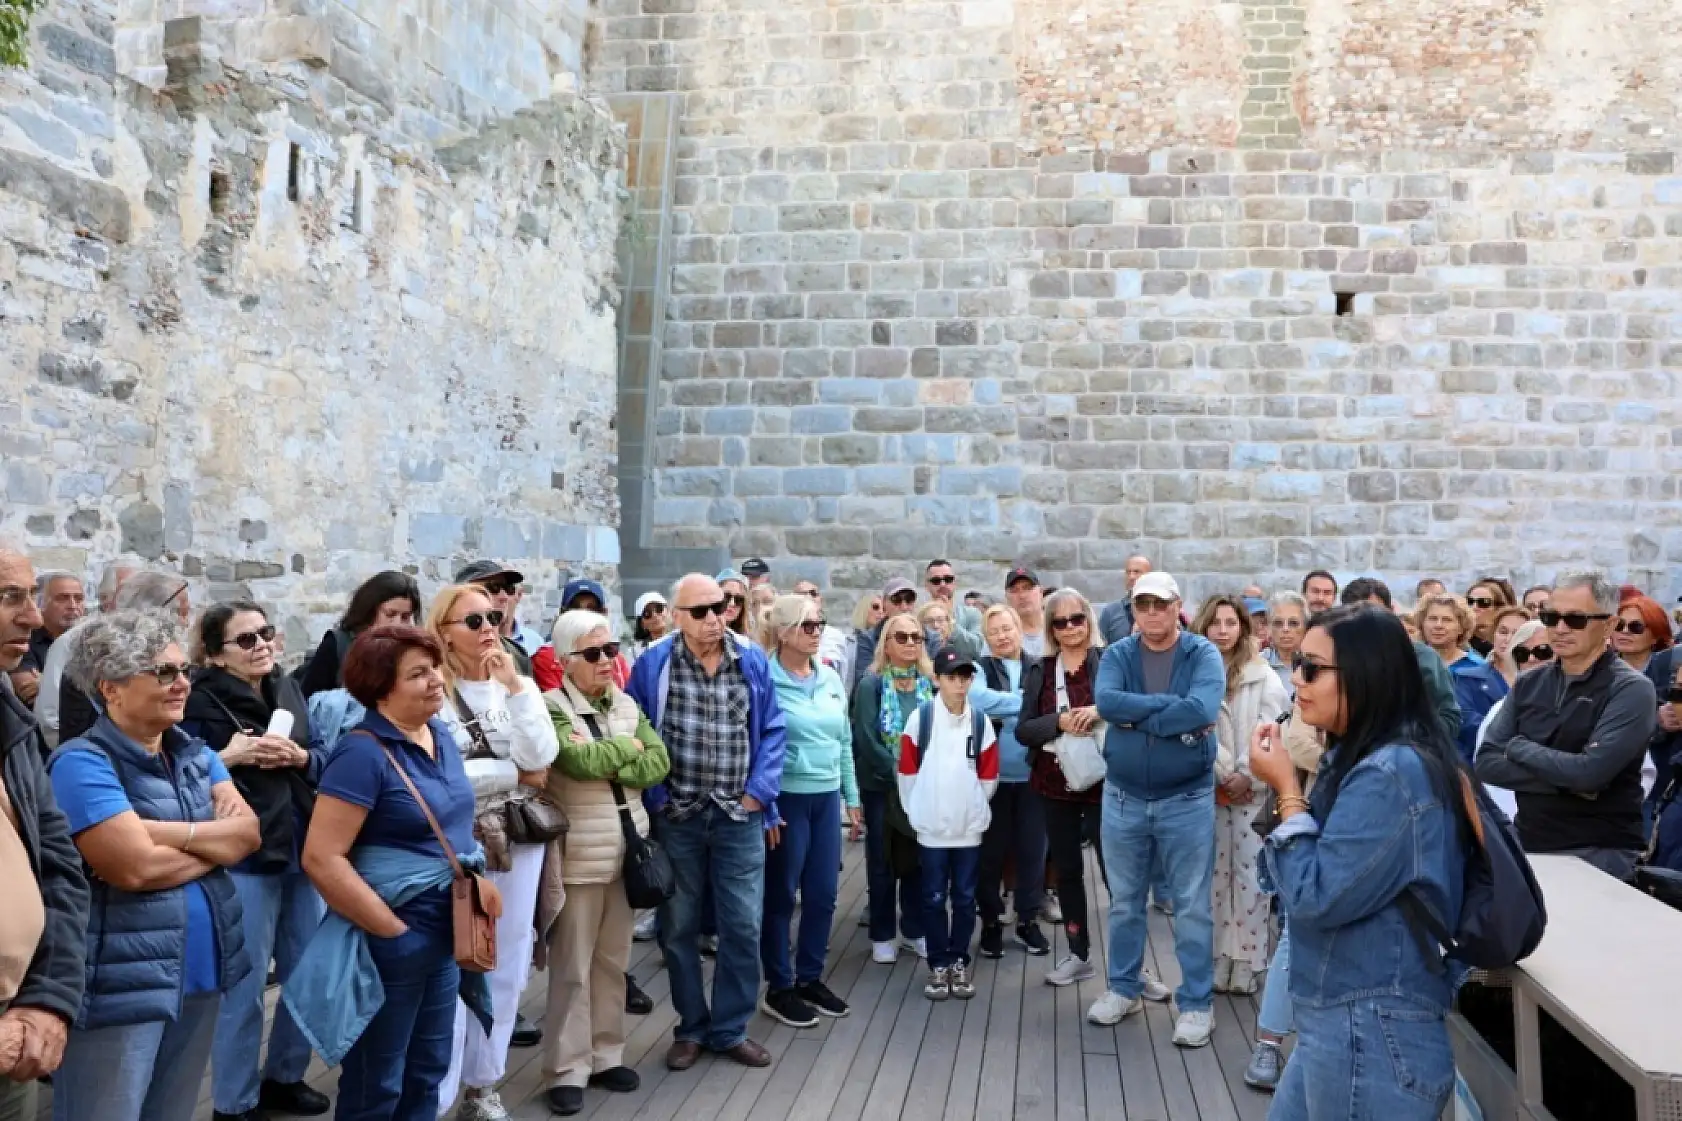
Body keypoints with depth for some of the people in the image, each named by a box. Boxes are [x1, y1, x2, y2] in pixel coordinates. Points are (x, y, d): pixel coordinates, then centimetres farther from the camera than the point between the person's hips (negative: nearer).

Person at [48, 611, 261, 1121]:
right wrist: (216, 841, -7)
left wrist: (168, 832, -17)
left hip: (201, 972, 7)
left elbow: (250, 831, -3)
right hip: (121, 987, -7)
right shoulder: (82, 762, -14)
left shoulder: (196, 753, 9)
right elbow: (137, 867, -23)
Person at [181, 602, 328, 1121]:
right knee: (244, 986, 3)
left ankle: (285, 1076, 35)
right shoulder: (200, 699, -10)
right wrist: (228, 757, -22)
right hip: (243, 859, -6)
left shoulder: (288, 689, 7)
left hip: (303, 850, 6)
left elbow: (324, 760, 10)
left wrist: (299, 757, -9)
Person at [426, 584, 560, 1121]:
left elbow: (540, 757, -7)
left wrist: (513, 686, -14)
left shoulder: (519, 686, 6)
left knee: (505, 968, 13)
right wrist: (512, 773, -10)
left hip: (518, 841, 5)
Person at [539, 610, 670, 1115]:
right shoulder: (551, 706, -9)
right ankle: (568, 1069, 13)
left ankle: (606, 1055, 26)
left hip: (627, 850, 6)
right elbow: (581, 760, -24)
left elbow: (659, 762, 0)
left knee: (613, 961, 14)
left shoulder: (626, 704, 10)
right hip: (578, 857, -6)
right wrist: (628, 746, -9)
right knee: (572, 967, 2)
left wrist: (612, 765, -15)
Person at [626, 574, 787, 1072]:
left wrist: (760, 790, -4)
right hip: (676, 816, -1)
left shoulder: (753, 661, 1)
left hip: (739, 816, 1)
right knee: (679, 926, 10)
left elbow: (771, 731, 5)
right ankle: (691, 1027, 27)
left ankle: (730, 1028, 21)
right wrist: (653, 796, -7)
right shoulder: (653, 664, -5)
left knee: (742, 926, 4)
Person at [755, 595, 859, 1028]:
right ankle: (779, 989, 18)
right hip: (785, 797, -6)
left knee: (823, 893, 11)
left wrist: (852, 797, 14)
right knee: (781, 894, 5)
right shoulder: (765, 680, -11)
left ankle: (810, 978, 27)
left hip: (827, 796, 6)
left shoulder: (831, 678, 8)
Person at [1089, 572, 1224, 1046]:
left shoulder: (1204, 654, -7)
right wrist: (1170, 706, -22)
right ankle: (1124, 988, 30)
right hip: (1122, 798, 3)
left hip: (1187, 800, -2)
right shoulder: (1117, 655, -1)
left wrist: (1135, 717, -19)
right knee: (1124, 901, 15)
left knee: (1191, 905, 6)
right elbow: (1105, 701, -20)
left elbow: (1202, 711, -25)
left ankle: (1197, 1002, 19)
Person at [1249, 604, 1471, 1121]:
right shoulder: (1363, 758, 8)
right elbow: (1322, 868, 13)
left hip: (1372, 1034, -9)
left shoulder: (1390, 773, -23)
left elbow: (1315, 898, -22)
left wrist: (1286, 789, -15)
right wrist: (1292, 784, -1)